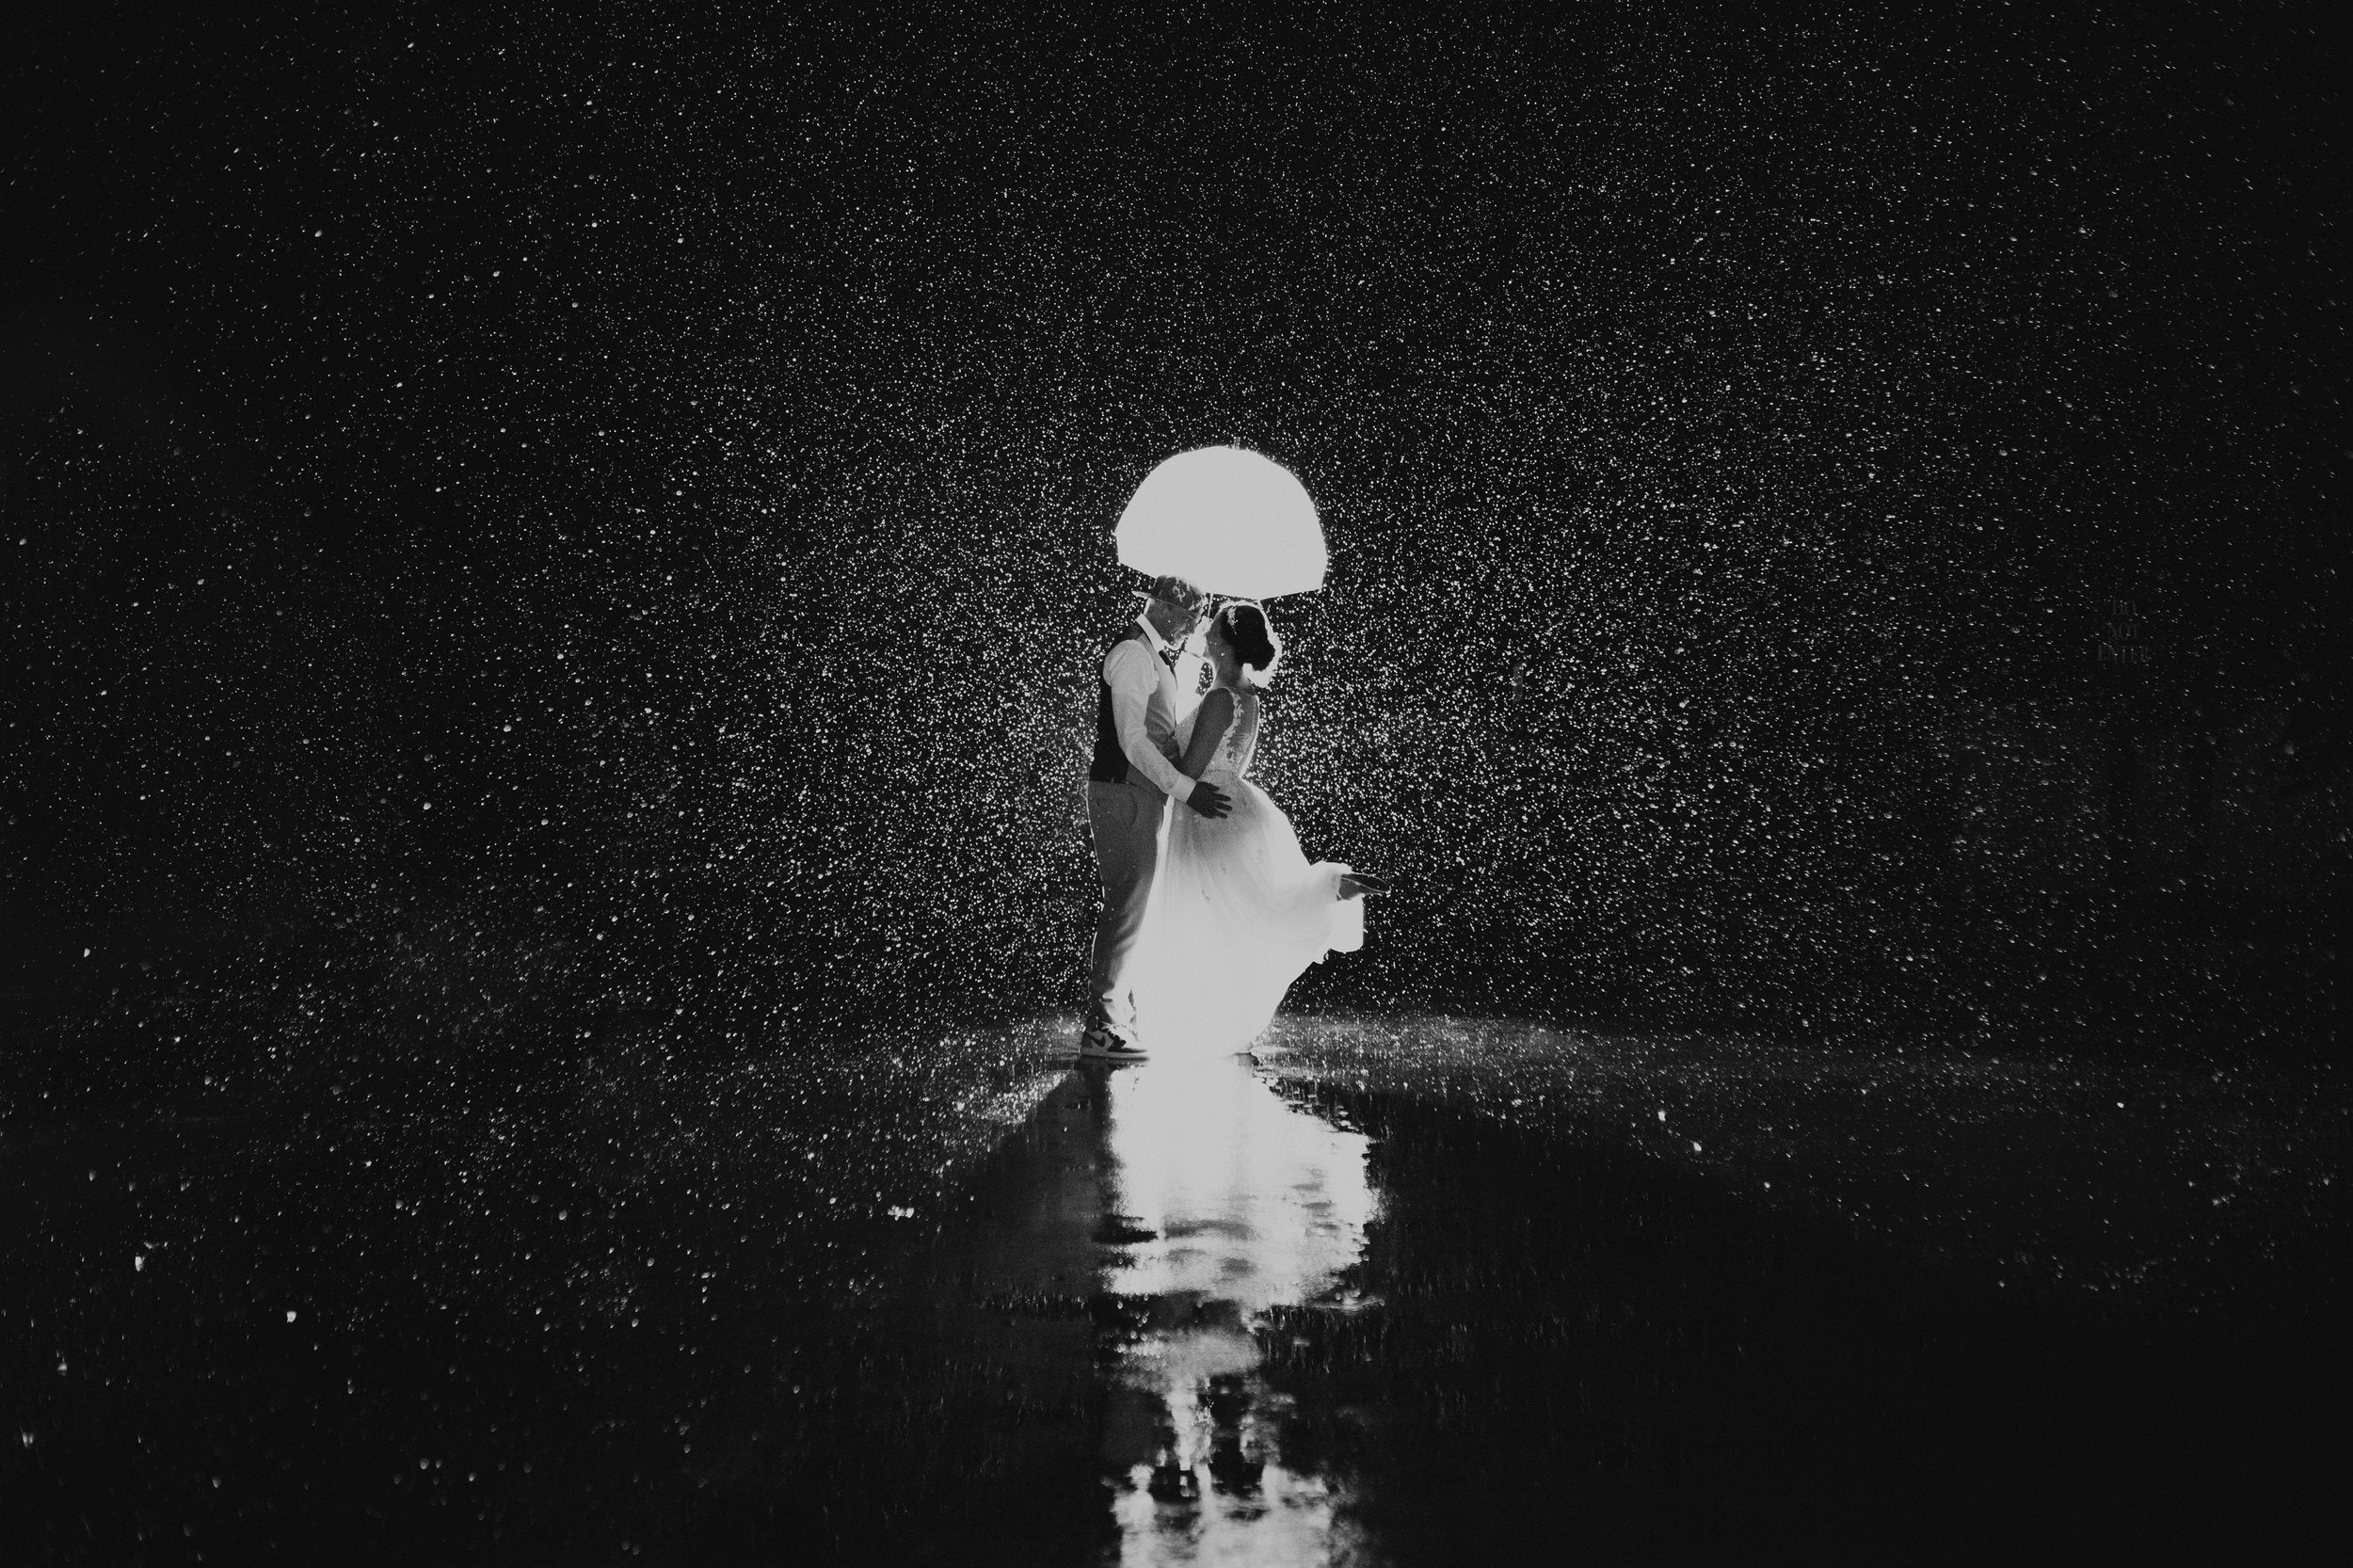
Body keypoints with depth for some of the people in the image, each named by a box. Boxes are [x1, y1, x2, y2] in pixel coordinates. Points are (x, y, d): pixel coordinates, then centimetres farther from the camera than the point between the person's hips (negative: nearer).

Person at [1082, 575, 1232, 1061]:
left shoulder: (1159, 658, 19)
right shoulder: (1132, 655, -13)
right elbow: (1132, 741, -21)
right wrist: (1187, 789, -23)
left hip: (1146, 796, 10)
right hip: (1123, 793, -10)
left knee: (1136, 909, 12)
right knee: (1127, 907, -12)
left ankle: (1119, 1017, 18)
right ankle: (1101, 1030, -12)